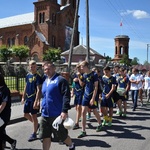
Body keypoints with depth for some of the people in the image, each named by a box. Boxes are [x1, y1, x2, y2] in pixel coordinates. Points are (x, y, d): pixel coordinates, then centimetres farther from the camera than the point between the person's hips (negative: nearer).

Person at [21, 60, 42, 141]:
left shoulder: (38, 77, -14)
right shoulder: (28, 75, 7)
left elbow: (39, 90, -18)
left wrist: (36, 101, -23)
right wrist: (23, 97, 15)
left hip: (34, 99, -7)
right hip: (28, 98, 7)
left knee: (34, 116, 2)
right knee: (26, 114, 14)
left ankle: (34, 134, 16)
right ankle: (36, 125, 37)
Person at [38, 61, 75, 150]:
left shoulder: (60, 80, -11)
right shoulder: (45, 82, 14)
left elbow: (66, 96, -19)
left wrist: (65, 110, -26)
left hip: (57, 115, -7)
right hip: (45, 115, 7)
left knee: (62, 135, 8)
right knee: (45, 136, 8)